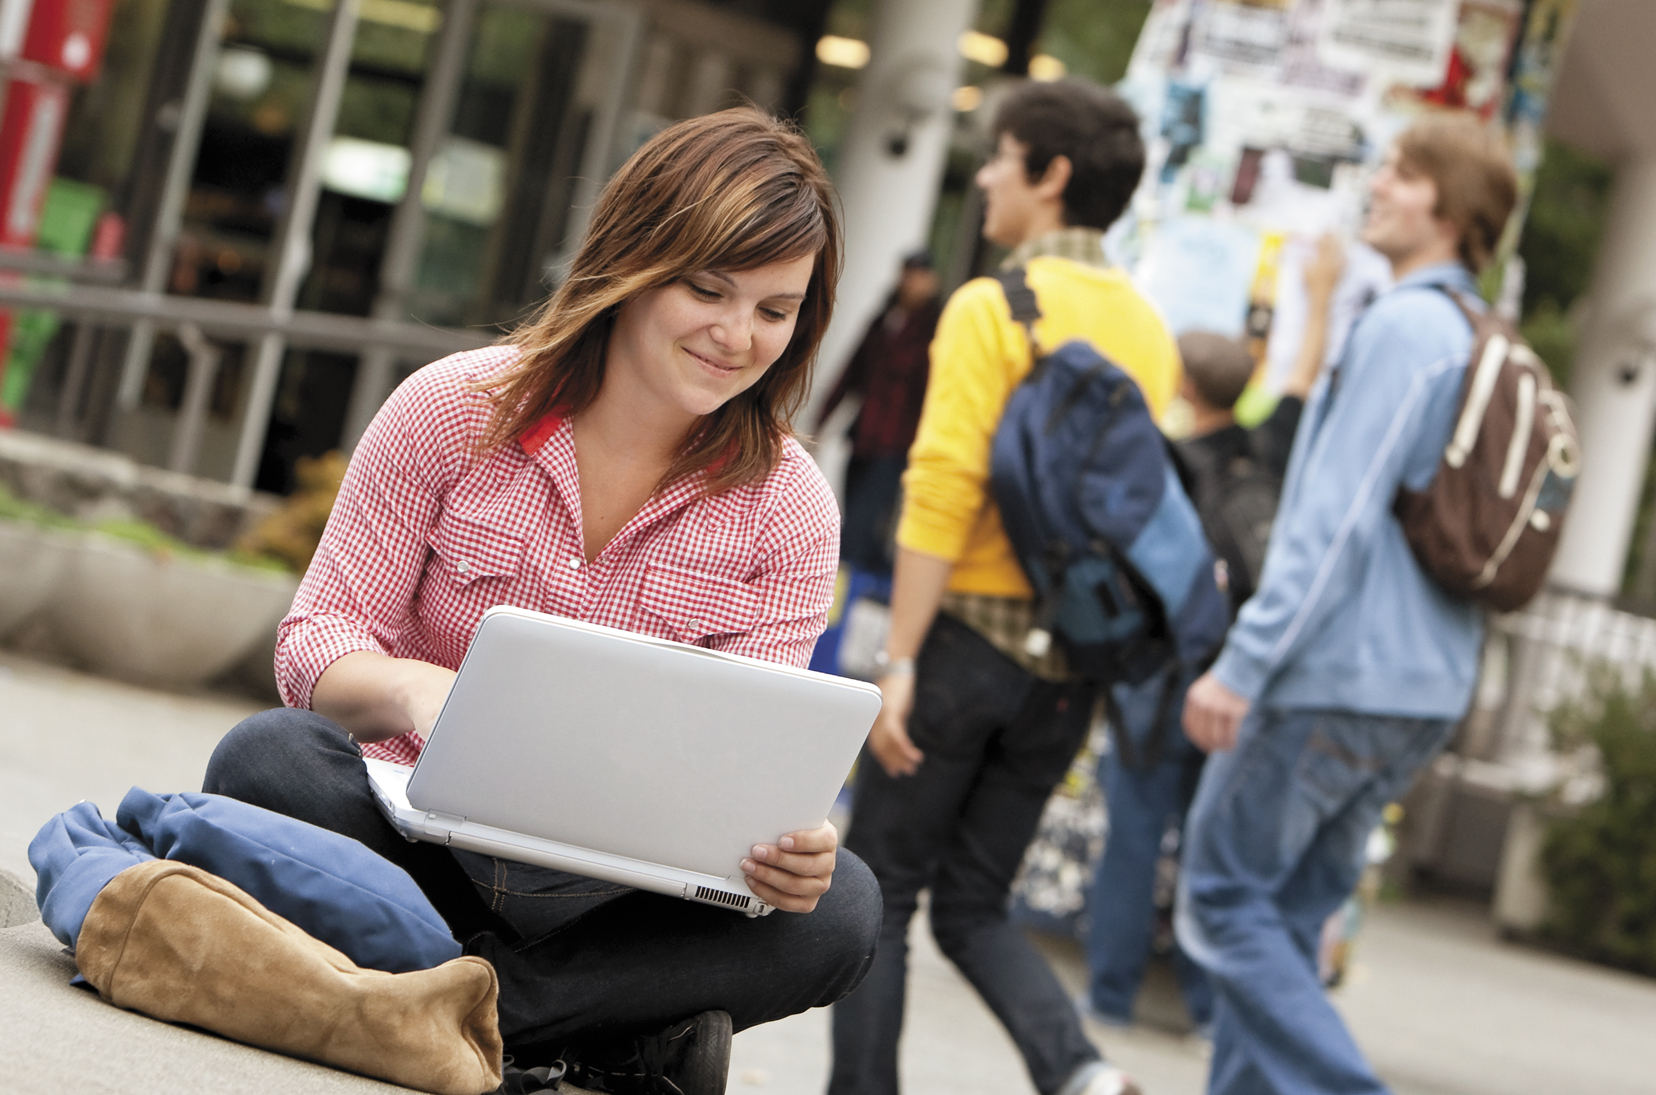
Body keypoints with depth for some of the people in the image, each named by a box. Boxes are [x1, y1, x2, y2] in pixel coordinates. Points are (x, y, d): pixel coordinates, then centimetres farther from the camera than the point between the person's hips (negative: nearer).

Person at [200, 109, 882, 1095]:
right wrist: (411, 688, -30)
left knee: (837, 909, -27)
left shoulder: (788, 510, -2)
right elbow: (318, 641, -6)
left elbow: (748, 752, -7)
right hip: (413, 833, -1)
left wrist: (785, 842, -32)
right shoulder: (456, 409, -5)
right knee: (271, 758, -31)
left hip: (606, 890, 1)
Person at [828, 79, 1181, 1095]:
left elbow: (943, 491, -17)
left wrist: (900, 662, -16)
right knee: (973, 907, 15)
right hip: (1071, 662, 6)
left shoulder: (993, 308, -11)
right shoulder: (1149, 329, 9)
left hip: (971, 635, -6)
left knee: (877, 893, 8)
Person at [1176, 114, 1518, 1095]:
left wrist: (1241, 662, -21)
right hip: (1424, 691, 9)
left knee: (1225, 895, -2)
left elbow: (1338, 516, -20)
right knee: (1289, 918, 13)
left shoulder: (1405, 326, -13)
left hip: (1338, 677, -9)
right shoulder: (1481, 348, 16)